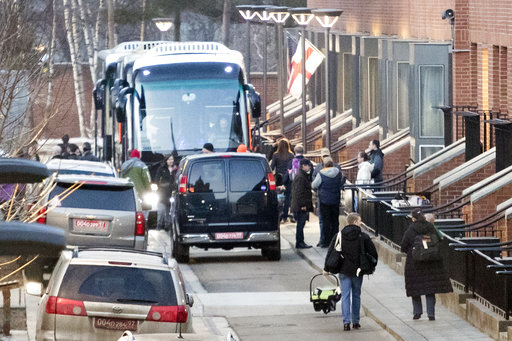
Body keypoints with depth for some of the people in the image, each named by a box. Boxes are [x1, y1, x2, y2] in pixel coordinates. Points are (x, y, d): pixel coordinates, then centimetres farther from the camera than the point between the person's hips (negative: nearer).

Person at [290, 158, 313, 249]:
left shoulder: (303, 176, 18)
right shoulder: (300, 177, -16)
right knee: (301, 224, -6)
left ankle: (300, 242, 16)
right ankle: (299, 243, -3)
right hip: (301, 207, -10)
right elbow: (299, 192, -20)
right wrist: (302, 205, -21)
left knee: (301, 224, 12)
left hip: (302, 207, 10)